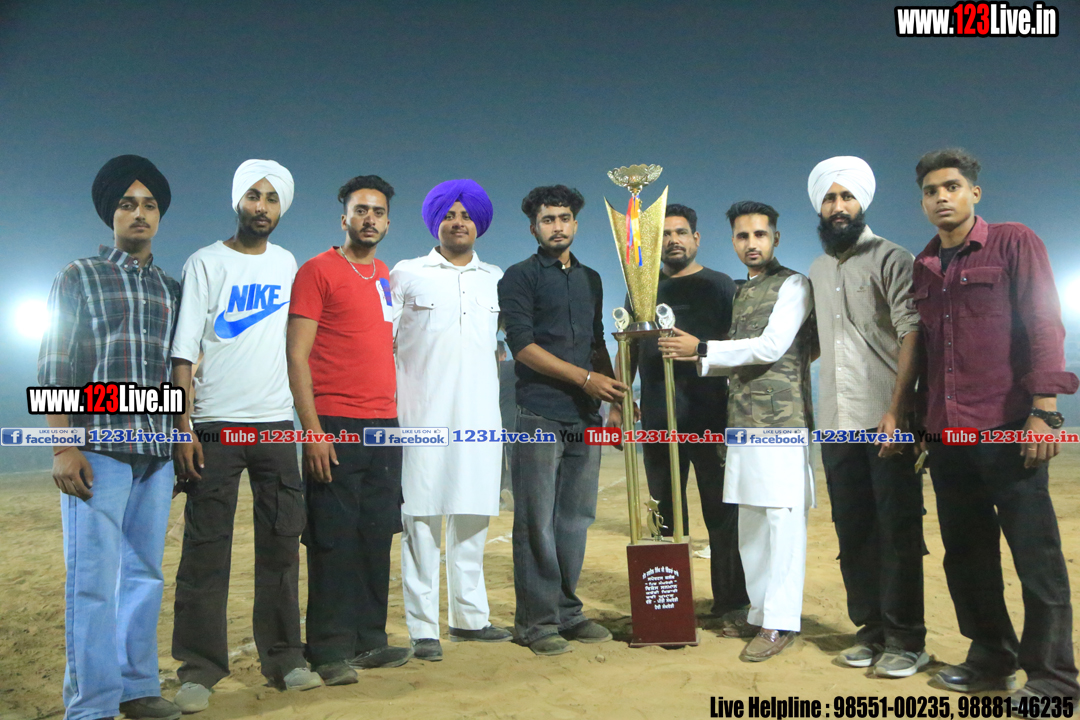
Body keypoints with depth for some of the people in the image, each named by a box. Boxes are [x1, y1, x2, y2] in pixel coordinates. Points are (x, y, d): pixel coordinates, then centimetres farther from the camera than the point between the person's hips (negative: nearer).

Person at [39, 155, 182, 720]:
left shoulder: (171, 290, 18)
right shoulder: (79, 277, 7)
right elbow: (53, 368, -1)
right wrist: (64, 447, -10)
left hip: (158, 454, 4)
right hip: (97, 450, -4)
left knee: (145, 573, 9)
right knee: (94, 578, -4)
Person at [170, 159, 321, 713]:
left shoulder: (287, 264, 13)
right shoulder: (205, 263, 1)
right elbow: (183, 354, -4)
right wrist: (182, 428, -12)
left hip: (276, 422, 4)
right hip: (215, 425, -3)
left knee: (281, 542, 6)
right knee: (206, 548, -2)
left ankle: (283, 658, 16)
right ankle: (199, 670, 8)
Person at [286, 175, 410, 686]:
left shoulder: (385, 276, 17)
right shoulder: (318, 271, -2)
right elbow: (296, 356, -8)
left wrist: (393, 415, 12)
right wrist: (312, 430, -15)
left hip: (384, 425, 6)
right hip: (336, 425, -6)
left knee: (376, 537, 10)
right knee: (334, 539, -2)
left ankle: (369, 639, 20)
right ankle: (330, 650, 8)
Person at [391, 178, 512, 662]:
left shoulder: (497, 279, 15)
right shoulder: (406, 274, 7)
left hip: (480, 416, 3)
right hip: (423, 415, -3)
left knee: (473, 515, 8)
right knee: (423, 517, -4)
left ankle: (469, 616, 20)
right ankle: (422, 627, 4)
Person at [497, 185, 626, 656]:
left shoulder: (590, 280, 19)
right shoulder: (520, 277, 1)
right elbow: (523, 346, -9)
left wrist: (615, 392, 12)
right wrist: (586, 378, -12)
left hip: (585, 416, 6)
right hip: (540, 415, -5)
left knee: (576, 518, 8)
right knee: (537, 521, -2)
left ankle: (567, 612, 19)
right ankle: (536, 621, 7)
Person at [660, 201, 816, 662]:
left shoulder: (792, 285, -3)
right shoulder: (740, 293, 20)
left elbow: (770, 347, -14)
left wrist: (702, 348, -10)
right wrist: (698, 359, 4)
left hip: (782, 419, -7)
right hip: (742, 421, 8)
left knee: (782, 517, -6)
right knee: (750, 521, 10)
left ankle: (781, 622, -1)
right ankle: (759, 611, 19)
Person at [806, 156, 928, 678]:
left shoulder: (892, 260, -1)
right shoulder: (817, 272, 16)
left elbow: (912, 336, -10)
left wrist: (896, 411, -18)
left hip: (886, 420, -5)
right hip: (836, 422, 5)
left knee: (897, 531, 0)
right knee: (853, 532, 10)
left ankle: (905, 640, 10)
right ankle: (871, 631, 20)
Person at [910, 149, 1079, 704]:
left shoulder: (1014, 242, 0)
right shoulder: (921, 268, 15)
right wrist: (923, 422, 14)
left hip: (1008, 429, -5)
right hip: (947, 434, 6)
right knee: (966, 554, 12)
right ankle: (991, 659, 26)